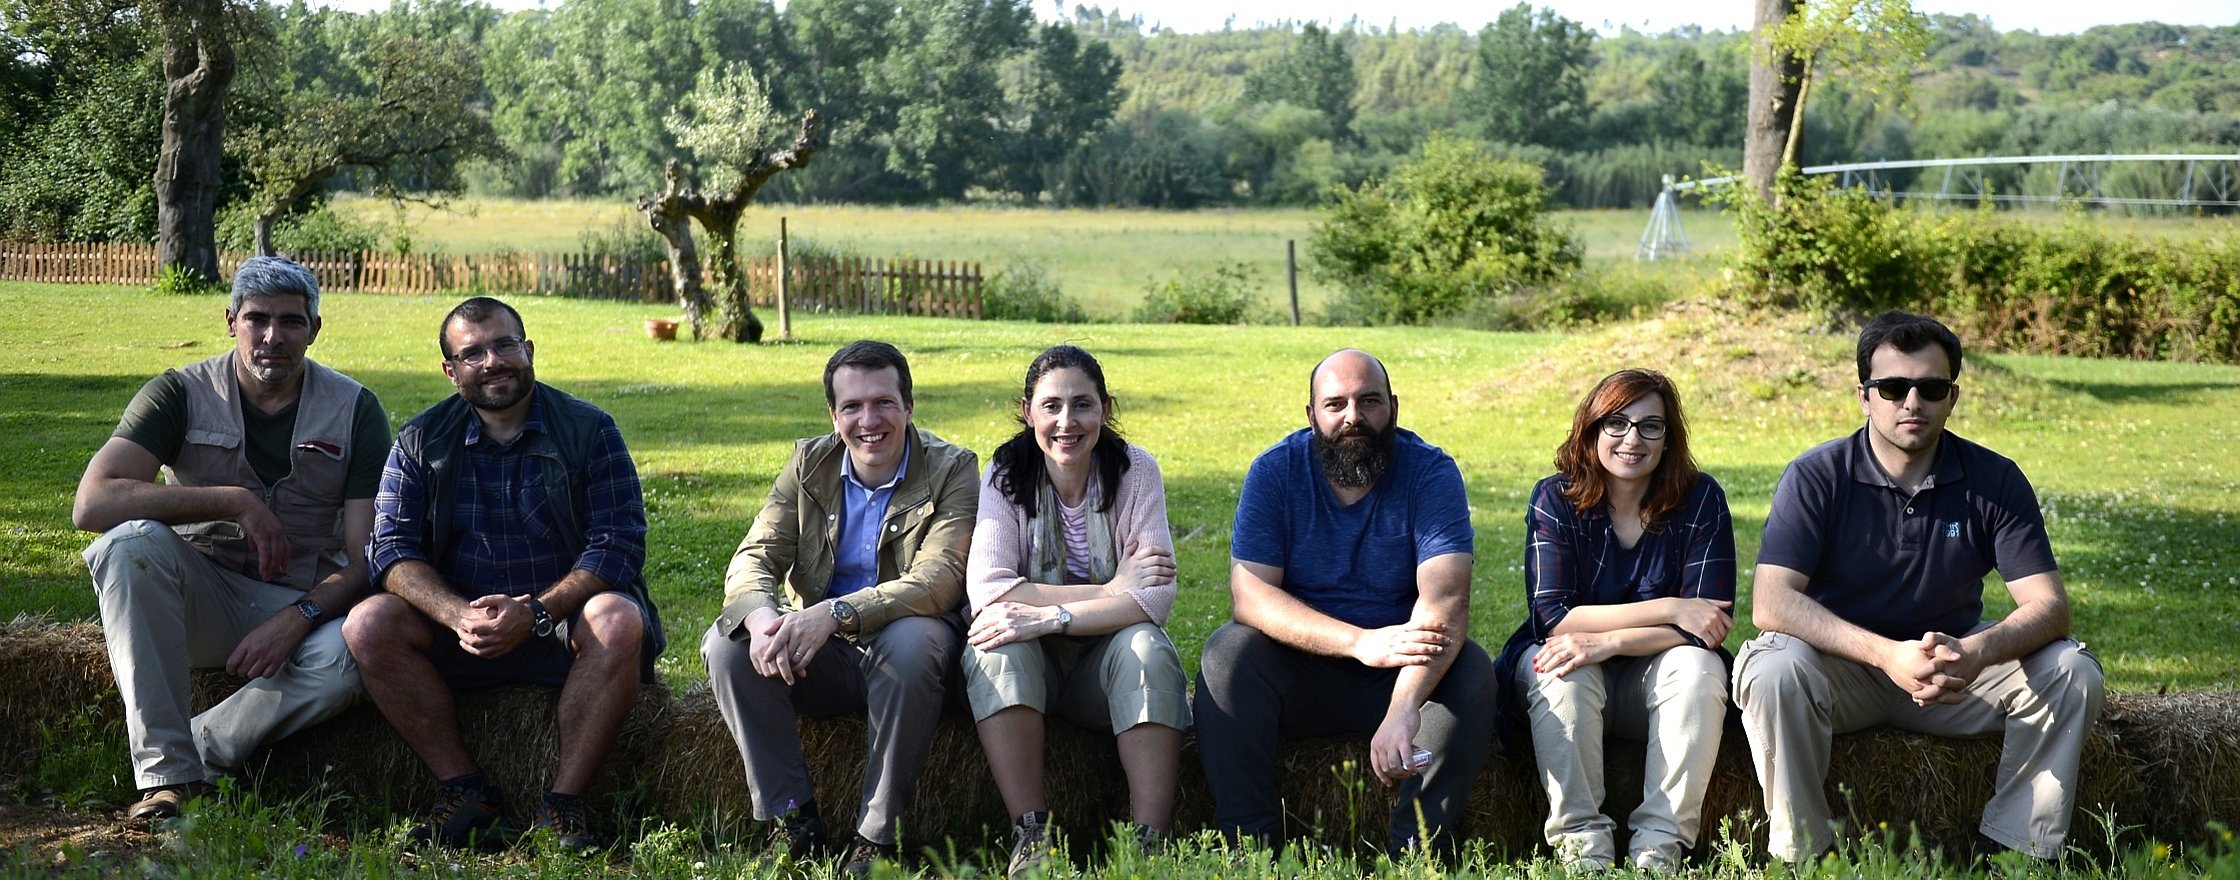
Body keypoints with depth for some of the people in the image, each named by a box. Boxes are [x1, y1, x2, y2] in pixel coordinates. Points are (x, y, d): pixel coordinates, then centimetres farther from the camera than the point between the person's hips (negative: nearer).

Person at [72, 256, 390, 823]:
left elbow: (368, 557, -8)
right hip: (201, 601, 1)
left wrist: (296, 620, -26)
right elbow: (92, 503, -20)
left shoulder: (355, 410, -2)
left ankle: (197, 757, -13)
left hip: (306, 603, 0)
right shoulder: (181, 395, -4)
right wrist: (236, 502, -24)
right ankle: (167, 771, -28)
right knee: (132, 541, -31)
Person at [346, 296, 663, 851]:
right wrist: (459, 616, -23)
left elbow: (618, 544, -10)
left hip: (564, 619, -2)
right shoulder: (421, 442, 6)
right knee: (368, 626, -22)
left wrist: (534, 612, -23)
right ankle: (466, 792, -18)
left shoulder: (590, 431, -2)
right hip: (461, 624, 3)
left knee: (618, 621, -34)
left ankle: (565, 801, -25)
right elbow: (394, 550, -3)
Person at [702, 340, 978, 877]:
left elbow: (939, 579, -22)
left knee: (910, 642, -37)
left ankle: (879, 837, -24)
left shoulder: (952, 469, -9)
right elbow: (755, 555, -5)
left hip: (900, 644, -4)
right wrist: (759, 615, -31)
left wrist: (835, 613, -38)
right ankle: (792, 818, -13)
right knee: (728, 644, -22)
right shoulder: (809, 463, 4)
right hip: (815, 656, 4)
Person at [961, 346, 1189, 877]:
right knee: (997, 646, -31)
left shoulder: (1133, 470, -8)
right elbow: (987, 592, -22)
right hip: (1031, 666, 0)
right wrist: (1111, 591, -25)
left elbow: (1157, 598, -20)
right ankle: (1030, 836, -30)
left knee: (1145, 647, -31)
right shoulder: (1007, 475, -7)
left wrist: (1049, 617, -31)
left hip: (1108, 662, 0)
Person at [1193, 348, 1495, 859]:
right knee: (1226, 654, -27)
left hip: (1404, 672, 0)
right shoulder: (1275, 471, -8)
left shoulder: (1432, 472, -11)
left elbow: (1445, 599, -25)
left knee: (1471, 670, -28)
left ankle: (1420, 850, -22)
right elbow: (1250, 593, -19)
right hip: (1296, 669, 0)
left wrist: (1404, 709, -43)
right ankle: (1245, 845, -21)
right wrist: (1361, 642, -35)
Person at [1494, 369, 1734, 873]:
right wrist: (1668, 610, -25)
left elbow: (1709, 625, -16)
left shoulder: (1701, 500, -8)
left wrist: (1608, 642, -30)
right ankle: (1580, 841, -29)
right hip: (1572, 689, -1)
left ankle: (1659, 845, -28)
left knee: (1699, 667, -29)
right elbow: (1551, 617, -20)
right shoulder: (1556, 499, -10)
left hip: (1655, 681, 1)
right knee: (1560, 671, -32)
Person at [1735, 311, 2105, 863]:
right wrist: (1888, 654, -37)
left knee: (2073, 673, -19)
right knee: (1772, 669, -34)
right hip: (1842, 667, -3)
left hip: (1956, 666, 3)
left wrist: (1975, 652, -35)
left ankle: (2012, 851, -8)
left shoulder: (1995, 481, -5)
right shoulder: (1817, 477, -13)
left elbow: (2048, 604, -12)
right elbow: (1771, 602, -24)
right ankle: (1803, 854, -18)